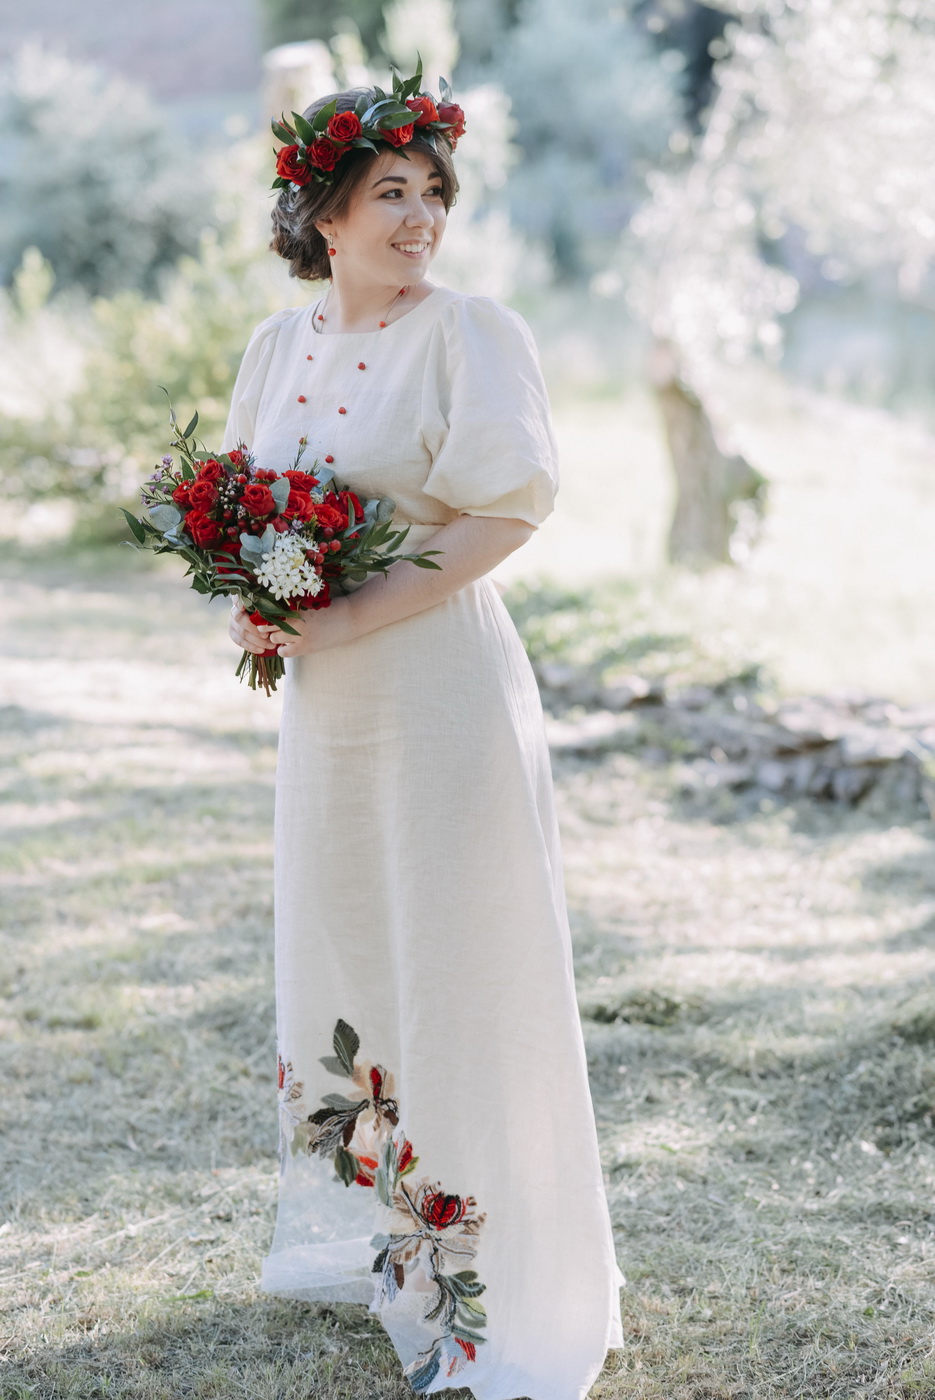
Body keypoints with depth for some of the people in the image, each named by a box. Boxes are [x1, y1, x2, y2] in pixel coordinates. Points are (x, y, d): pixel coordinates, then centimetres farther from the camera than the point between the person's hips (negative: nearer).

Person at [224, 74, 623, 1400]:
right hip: (322, 698, 7)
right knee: (334, 956, 16)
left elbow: (507, 511, -16)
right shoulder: (278, 342, 10)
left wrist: (353, 616, -20)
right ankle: (369, 1233, 34)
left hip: (442, 692, -7)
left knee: (456, 972, -3)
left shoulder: (471, 333, -9)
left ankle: (498, 1287, 9)